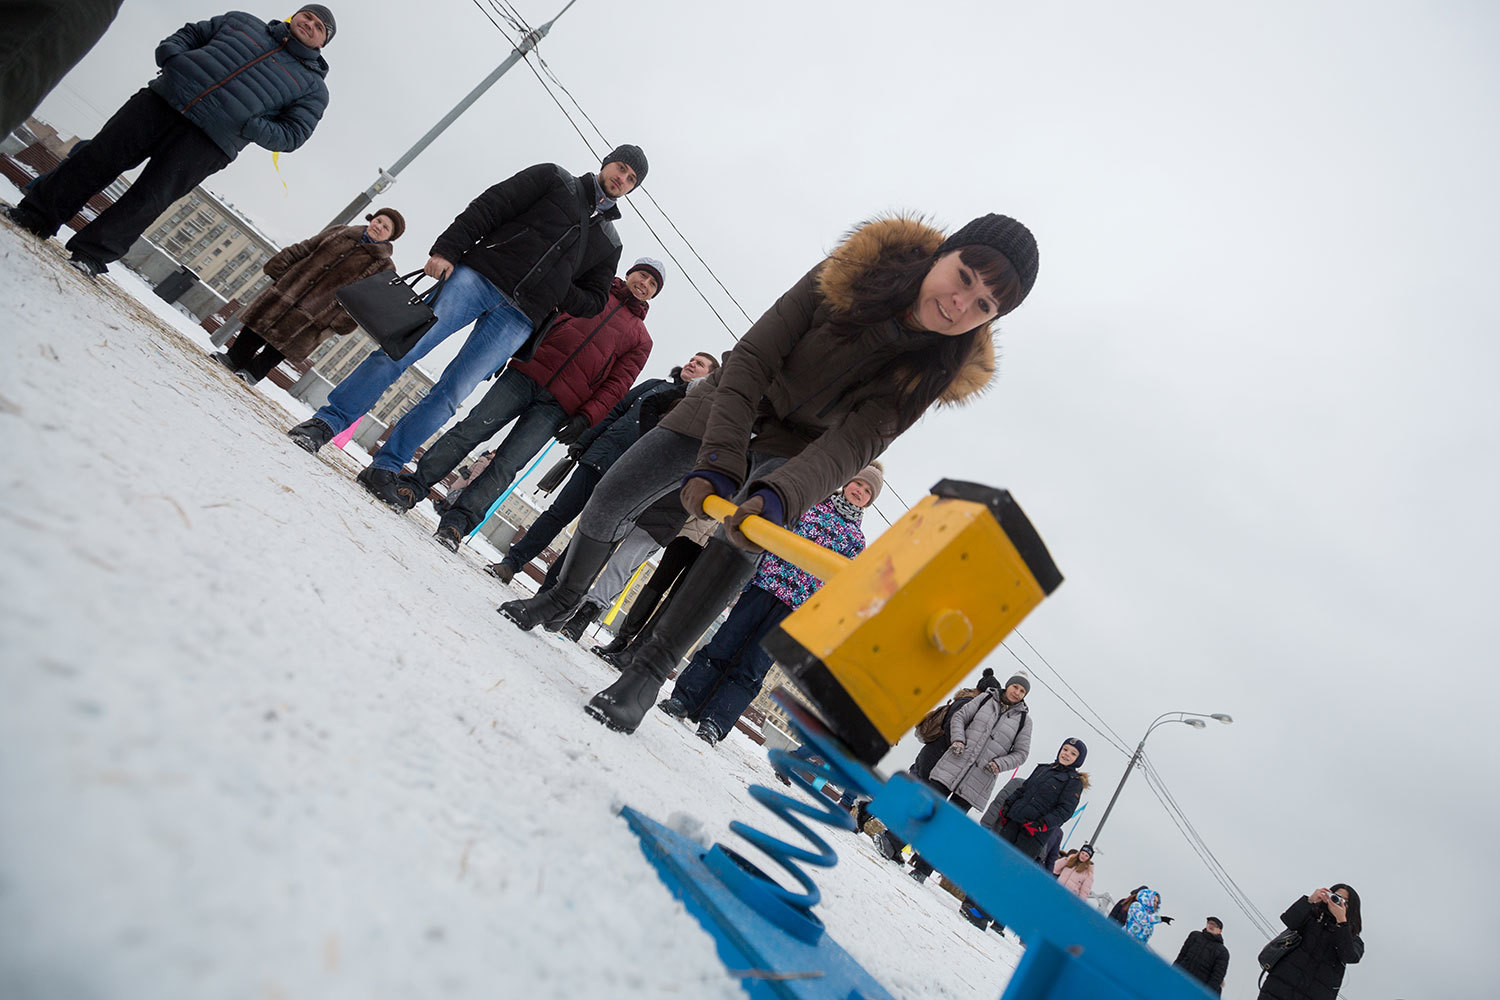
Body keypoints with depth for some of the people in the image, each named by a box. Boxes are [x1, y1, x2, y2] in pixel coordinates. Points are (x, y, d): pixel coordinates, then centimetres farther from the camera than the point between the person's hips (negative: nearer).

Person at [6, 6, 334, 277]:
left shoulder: (312, 85, 10)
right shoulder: (242, 21, 21)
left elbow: (292, 134, 2)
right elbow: (187, 34, 25)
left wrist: (250, 125, -15)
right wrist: (172, 58, 3)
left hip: (206, 143, -3)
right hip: (160, 101, 3)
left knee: (147, 199, -12)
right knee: (98, 158, -2)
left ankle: (89, 255, -7)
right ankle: (33, 217, 8)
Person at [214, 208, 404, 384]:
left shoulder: (384, 268, -6)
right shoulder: (340, 232, 10)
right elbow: (302, 250, 14)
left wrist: (341, 323, -18)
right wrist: (278, 268, 6)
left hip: (314, 316, -4)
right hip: (285, 293, 4)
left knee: (281, 343, -2)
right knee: (258, 326, 9)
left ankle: (253, 372, 13)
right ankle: (234, 358, 25)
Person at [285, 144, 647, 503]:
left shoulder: (609, 243, 22)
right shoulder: (554, 179, 14)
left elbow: (594, 301, 19)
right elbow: (488, 208, 4)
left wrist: (558, 295, -1)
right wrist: (446, 250, -9)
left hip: (519, 319, 2)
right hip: (477, 275, -1)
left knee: (451, 393, -7)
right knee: (402, 349, -12)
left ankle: (385, 468, -1)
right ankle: (327, 421, -3)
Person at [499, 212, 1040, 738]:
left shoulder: (938, 369, -25)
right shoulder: (851, 270, -28)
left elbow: (853, 443, -34)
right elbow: (752, 358, -29)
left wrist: (778, 497, -52)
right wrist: (719, 459, -41)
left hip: (799, 450, -1)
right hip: (732, 402, 1)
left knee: (740, 542, -30)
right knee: (611, 497, -1)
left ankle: (648, 671, -16)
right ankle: (563, 598, 29)